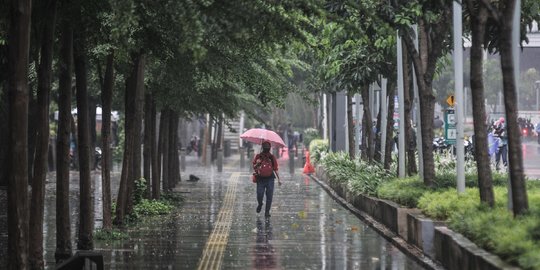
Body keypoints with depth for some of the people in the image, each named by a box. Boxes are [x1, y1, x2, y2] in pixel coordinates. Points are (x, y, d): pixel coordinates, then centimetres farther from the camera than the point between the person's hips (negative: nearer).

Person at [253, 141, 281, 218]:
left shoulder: (272, 157, 6)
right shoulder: (258, 156, 4)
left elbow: (275, 169, 9)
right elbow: (254, 167, 9)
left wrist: (279, 179, 4)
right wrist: (257, 164, -14)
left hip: (270, 179, 0)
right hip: (260, 179, 0)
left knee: (269, 196, -4)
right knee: (259, 195, -4)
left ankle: (267, 212, 4)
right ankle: (260, 204, 30)